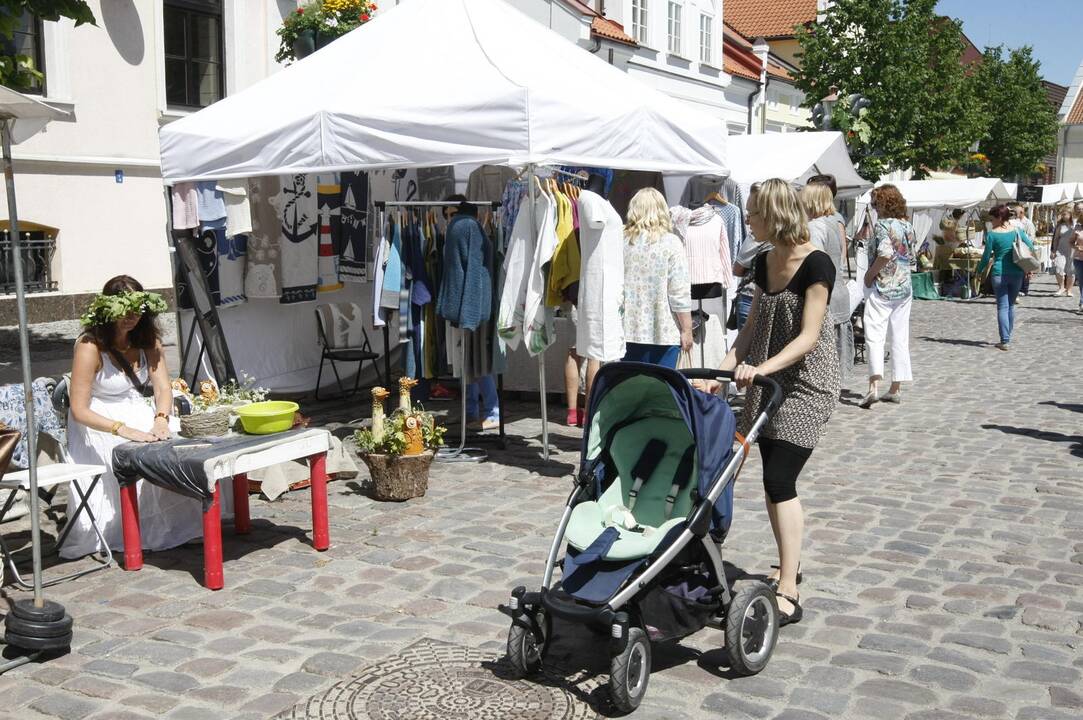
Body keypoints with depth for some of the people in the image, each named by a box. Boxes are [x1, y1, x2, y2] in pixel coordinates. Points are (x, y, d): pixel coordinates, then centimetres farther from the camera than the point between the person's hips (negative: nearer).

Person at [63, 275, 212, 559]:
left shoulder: (146, 338, 3)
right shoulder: (90, 346, -16)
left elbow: (163, 387, -1)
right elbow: (79, 410, -19)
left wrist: (161, 420, -23)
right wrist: (125, 431, -31)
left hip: (141, 415, 6)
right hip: (100, 425, -6)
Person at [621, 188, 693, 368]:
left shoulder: (621, 241, 0)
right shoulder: (671, 243, -8)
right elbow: (680, 293, -10)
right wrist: (687, 330, -1)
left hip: (630, 330, 3)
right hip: (664, 332, -3)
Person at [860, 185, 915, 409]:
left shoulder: (882, 225, -12)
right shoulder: (908, 226, 10)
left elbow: (885, 254, -24)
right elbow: (910, 255, 16)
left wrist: (869, 274, -14)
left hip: (882, 287, -7)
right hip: (904, 287, 7)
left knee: (874, 335, -8)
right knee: (900, 338, 9)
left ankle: (874, 385, -22)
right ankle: (896, 388, 14)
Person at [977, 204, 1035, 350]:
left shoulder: (992, 234, -7)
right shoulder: (1018, 231, 4)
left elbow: (986, 256, -5)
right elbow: (1031, 247, 4)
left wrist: (979, 271, 10)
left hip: (999, 273, -4)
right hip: (1017, 273, 4)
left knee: (1002, 307, -2)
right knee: (1011, 305, 17)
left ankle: (1005, 341, -10)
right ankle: (1008, 337, 26)